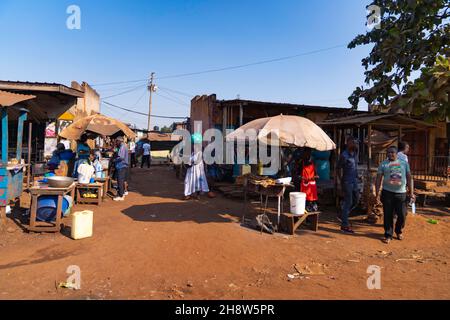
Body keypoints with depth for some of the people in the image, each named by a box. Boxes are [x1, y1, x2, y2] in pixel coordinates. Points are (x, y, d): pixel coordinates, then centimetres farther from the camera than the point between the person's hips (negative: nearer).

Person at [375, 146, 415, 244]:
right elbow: (378, 179, 2)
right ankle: (388, 235, 14)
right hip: (387, 192, -1)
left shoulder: (404, 163, 9)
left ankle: (399, 231, 31)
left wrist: (411, 193, 4)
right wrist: (377, 193, -4)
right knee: (388, 215, 2)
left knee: (402, 215, 5)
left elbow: (409, 178, 10)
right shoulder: (383, 164, 4)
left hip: (401, 193, 1)